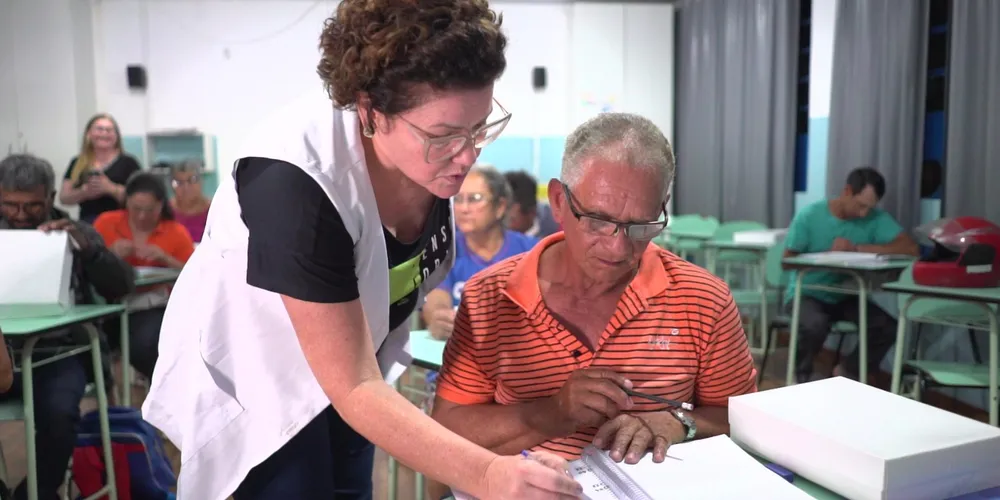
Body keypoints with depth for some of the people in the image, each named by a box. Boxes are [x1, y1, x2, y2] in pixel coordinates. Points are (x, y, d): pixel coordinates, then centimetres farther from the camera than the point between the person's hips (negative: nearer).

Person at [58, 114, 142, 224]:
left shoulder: (128, 162, 2)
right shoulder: (77, 163, 13)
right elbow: (64, 198, 11)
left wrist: (111, 188, -18)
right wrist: (83, 192, -8)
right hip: (87, 224, 3)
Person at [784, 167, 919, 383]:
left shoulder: (876, 218, -7)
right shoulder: (809, 216, -13)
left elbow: (911, 248, -19)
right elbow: (788, 261, -11)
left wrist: (857, 248, -25)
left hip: (846, 297, 4)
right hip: (806, 294, -3)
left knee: (888, 327, -20)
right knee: (816, 325, -35)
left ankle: (847, 372, 8)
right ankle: (800, 375, -2)